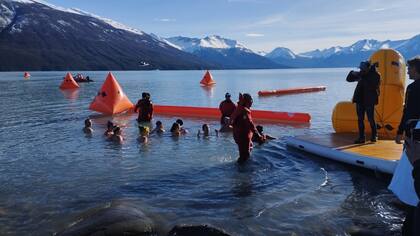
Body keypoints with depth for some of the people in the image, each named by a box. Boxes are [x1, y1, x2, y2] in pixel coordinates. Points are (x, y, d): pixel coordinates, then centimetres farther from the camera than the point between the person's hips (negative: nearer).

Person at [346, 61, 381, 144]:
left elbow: (371, 86, -21)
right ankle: (361, 137, 12)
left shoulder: (375, 75, -6)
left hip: (369, 100, -5)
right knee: (360, 119, 6)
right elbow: (348, 79, 14)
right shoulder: (361, 74, 9)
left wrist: (362, 77, -18)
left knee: (371, 119, 0)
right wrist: (353, 73, -5)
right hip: (360, 99, 5)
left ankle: (374, 136, 20)